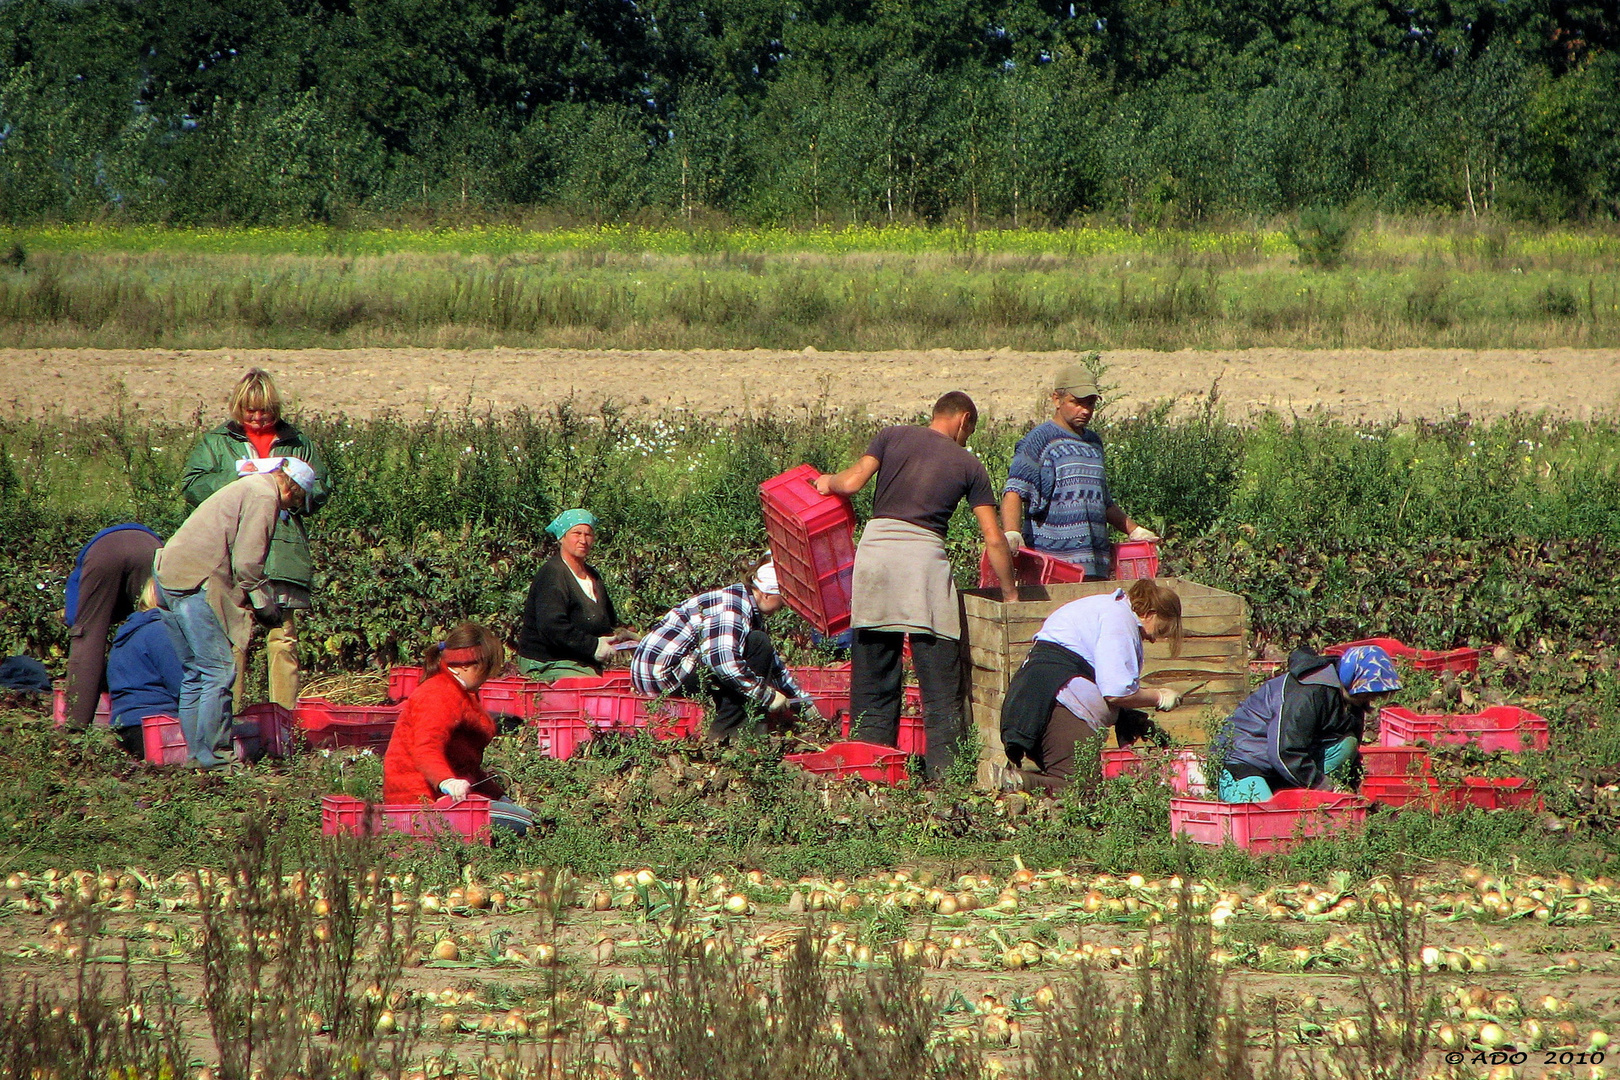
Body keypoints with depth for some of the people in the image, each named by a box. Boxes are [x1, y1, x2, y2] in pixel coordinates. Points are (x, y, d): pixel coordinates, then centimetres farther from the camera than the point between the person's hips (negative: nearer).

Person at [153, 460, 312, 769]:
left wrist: (262, 603, 17)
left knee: (196, 672, 15)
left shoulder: (249, 487, 24)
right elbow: (247, 564, -14)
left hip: (168, 573, 10)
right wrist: (266, 606, -2)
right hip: (194, 581, -10)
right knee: (220, 670, -7)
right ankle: (213, 756, -7)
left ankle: (196, 753, 18)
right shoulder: (264, 495, -7)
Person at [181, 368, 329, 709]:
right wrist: (235, 477, -9)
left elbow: (321, 489, 16)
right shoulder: (218, 442, 13)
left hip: (285, 558, 1)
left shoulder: (298, 443, 16)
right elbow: (191, 486, 3)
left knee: (283, 642, -1)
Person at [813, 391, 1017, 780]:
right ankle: (944, 772, -2)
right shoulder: (968, 465, 13)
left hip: (875, 544, 2)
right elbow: (993, 539, 10)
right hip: (924, 553, -2)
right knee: (940, 679, 3)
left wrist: (826, 482, 24)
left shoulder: (893, 437, 14)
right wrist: (1010, 593, 19)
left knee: (873, 675, 10)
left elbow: (850, 482, 2)